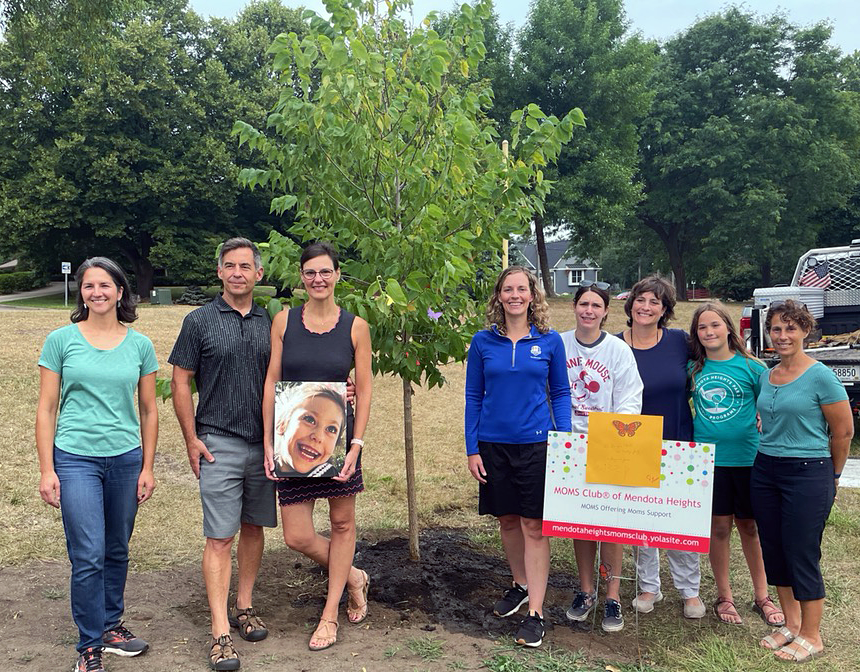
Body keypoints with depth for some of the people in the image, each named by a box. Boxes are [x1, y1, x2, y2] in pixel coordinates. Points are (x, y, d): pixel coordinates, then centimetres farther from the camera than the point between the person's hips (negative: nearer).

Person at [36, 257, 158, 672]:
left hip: (125, 458, 3)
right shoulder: (61, 340, -1)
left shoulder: (139, 345, 4)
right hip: (75, 458, -2)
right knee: (88, 556, -5)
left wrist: (147, 467, 7)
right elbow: (46, 409, 1)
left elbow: (149, 411, 9)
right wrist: (47, 470, -4)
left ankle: (111, 625, 33)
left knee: (117, 551, 13)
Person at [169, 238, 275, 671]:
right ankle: (220, 633, -1)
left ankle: (244, 607, 27)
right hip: (219, 443, -4)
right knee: (220, 537, -5)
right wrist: (191, 439, -6)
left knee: (253, 528, 13)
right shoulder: (199, 321, -2)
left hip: (264, 443, 4)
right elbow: (180, 384, -1)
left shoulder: (269, 323, 8)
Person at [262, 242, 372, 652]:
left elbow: (364, 389, 0)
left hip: (338, 437, 0)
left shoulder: (355, 327, 0)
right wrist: (268, 441, -4)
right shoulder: (284, 321, 2)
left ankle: (330, 615, 28)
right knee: (297, 536, 0)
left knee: (342, 522, 10)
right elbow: (271, 382, 1)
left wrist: (356, 444, -9)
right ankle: (353, 577, 30)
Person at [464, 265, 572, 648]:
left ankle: (535, 612, 7)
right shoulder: (483, 342, 0)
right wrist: (472, 449, 0)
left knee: (534, 526, -1)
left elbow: (560, 393, 5)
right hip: (494, 444, 2)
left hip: (536, 444, -2)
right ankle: (521, 584, 37)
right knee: (507, 520, 15)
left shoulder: (550, 342, -1)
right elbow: (473, 397, 4)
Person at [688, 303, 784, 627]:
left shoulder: (751, 367, -4)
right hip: (707, 459, 1)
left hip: (747, 458, -1)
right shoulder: (693, 369, 2)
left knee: (750, 527, 11)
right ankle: (724, 597, 22)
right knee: (718, 527, 8)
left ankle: (761, 596, 27)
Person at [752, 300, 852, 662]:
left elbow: (844, 431, -6)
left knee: (802, 554, 0)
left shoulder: (820, 376, -11)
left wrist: (831, 476, 4)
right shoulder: (766, 376, 8)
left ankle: (811, 636, 16)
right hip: (765, 470, 7)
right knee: (774, 551, 12)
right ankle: (791, 623, 28)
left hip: (808, 473, -6)